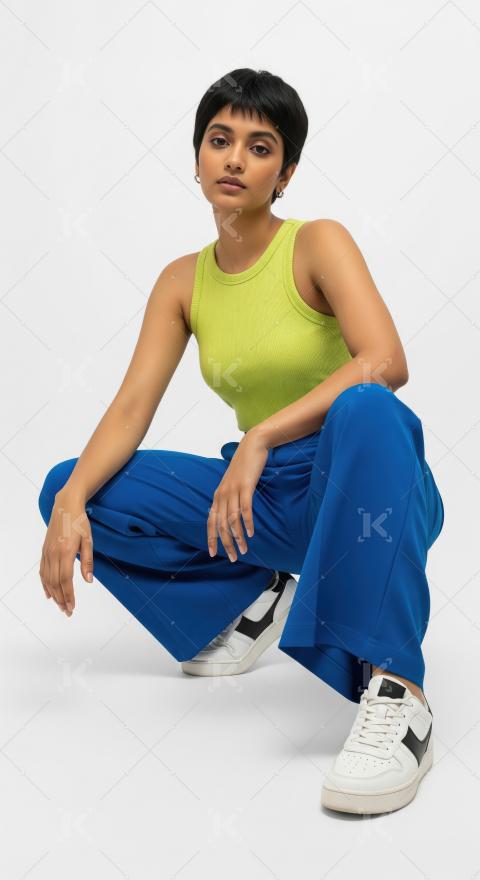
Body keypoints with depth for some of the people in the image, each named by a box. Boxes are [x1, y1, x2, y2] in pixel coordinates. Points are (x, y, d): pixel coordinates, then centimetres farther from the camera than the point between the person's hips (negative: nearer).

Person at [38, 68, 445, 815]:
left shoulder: (318, 243, -9)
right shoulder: (183, 281, 4)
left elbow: (385, 362, -26)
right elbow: (131, 408, -5)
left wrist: (261, 438, -32)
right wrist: (71, 502, -23)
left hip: (369, 483, -5)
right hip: (267, 501, 5)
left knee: (364, 408, -41)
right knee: (68, 488, -7)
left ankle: (396, 695, -41)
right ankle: (256, 601, 5)